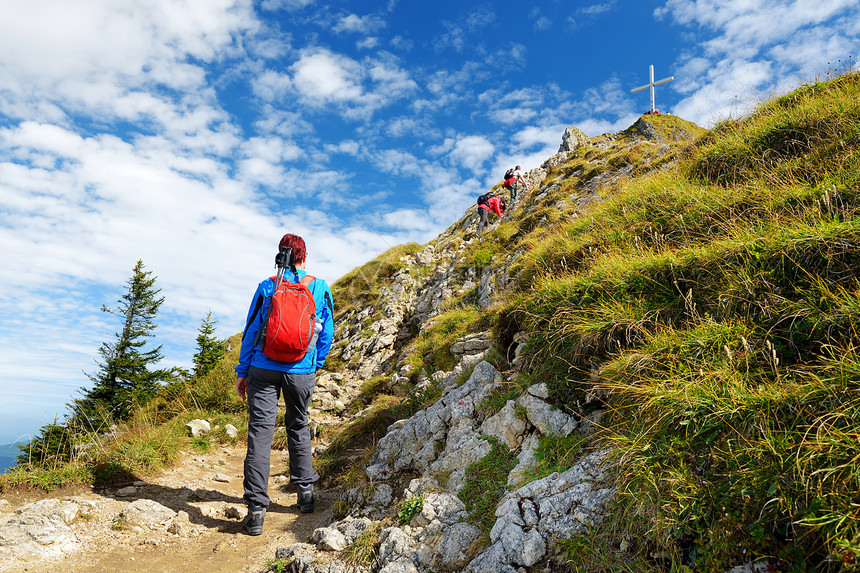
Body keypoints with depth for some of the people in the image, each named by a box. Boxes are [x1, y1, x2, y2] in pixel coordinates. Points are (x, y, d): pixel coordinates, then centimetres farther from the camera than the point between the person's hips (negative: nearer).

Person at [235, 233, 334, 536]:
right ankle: (305, 491, 29)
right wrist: (316, 365, 18)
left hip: (264, 369, -1)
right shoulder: (321, 288, -1)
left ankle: (256, 509, 0)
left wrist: (242, 372, 7)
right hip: (302, 372, 1)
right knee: (298, 426, 21)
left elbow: (251, 331, 0)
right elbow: (327, 333, 5)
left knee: (260, 431, 1)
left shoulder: (266, 287, -3)